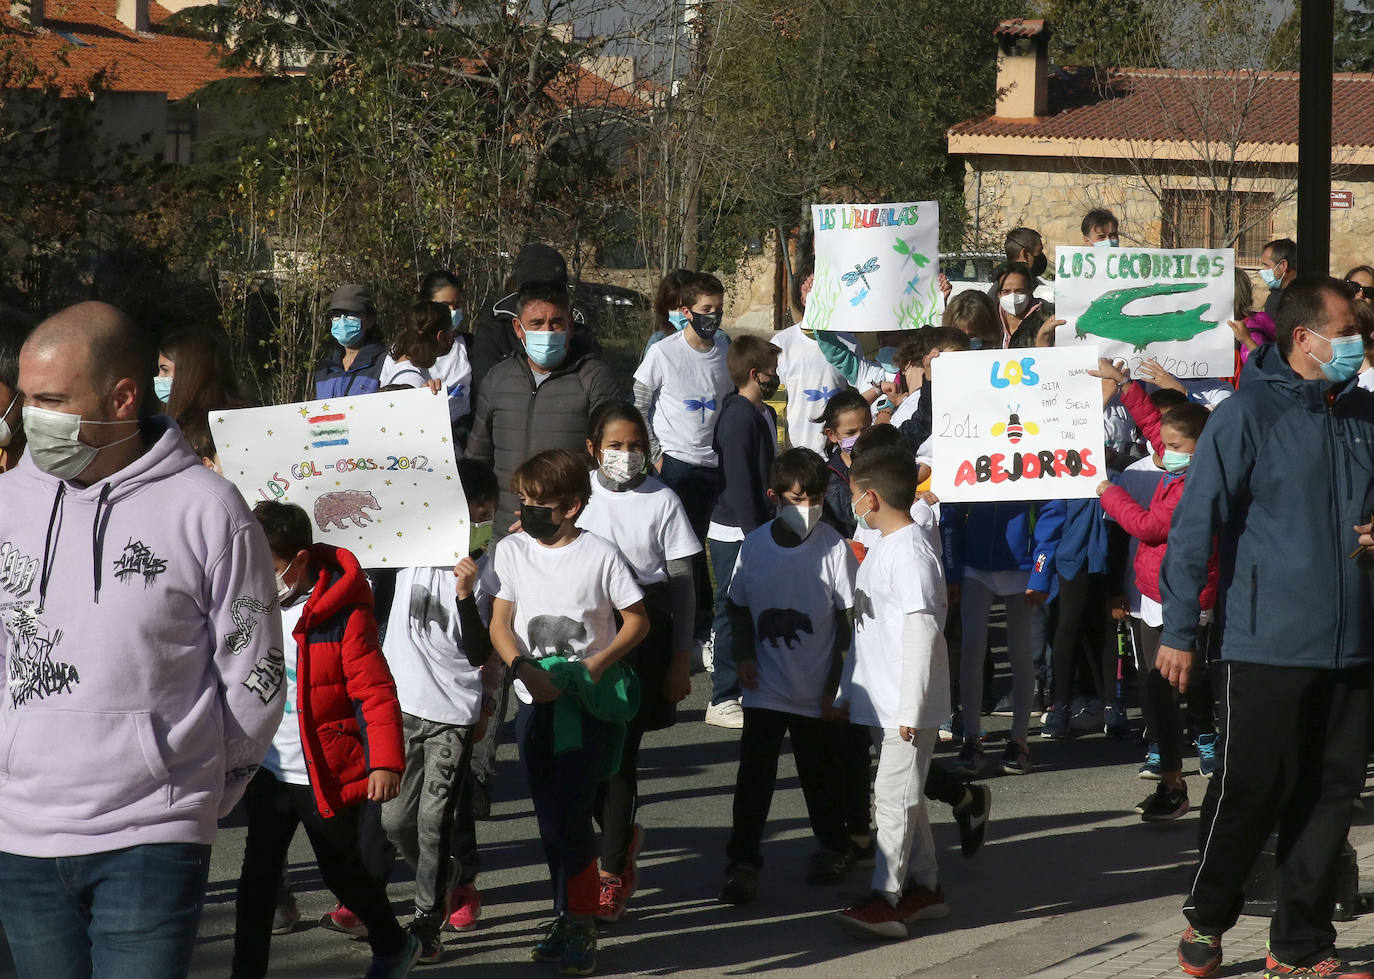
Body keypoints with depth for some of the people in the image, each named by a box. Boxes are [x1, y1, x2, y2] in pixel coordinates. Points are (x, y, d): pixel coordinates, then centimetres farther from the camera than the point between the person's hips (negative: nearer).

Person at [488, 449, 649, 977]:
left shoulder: (601, 554, -6)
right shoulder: (512, 550, 3)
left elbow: (637, 620, 1)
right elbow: (500, 624, 3)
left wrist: (597, 664, -12)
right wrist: (525, 668, -14)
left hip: (590, 701, -4)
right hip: (535, 701, 4)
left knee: (571, 814, -11)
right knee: (550, 818, 7)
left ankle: (576, 924, -2)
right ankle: (574, 918, 18)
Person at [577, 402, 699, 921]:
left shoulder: (661, 500, -1)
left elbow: (682, 584, 1)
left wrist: (681, 659, -2)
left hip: (643, 635, -2)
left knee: (620, 753, -4)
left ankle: (612, 875, 6)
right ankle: (623, 836, 27)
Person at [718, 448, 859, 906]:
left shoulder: (833, 548, -11)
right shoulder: (755, 545, -3)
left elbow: (848, 621, -6)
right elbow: (739, 607, 12)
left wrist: (837, 687, -7)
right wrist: (744, 654, -4)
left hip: (817, 692, -2)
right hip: (765, 689, 2)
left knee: (821, 773, 14)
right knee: (754, 776, -3)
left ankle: (834, 847, 34)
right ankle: (743, 863, 2)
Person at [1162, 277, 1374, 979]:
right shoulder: (1249, 415, -9)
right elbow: (1195, 524, -10)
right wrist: (1178, 631, -11)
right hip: (1270, 648, -6)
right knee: (1252, 790, 0)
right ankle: (1206, 921, 21)